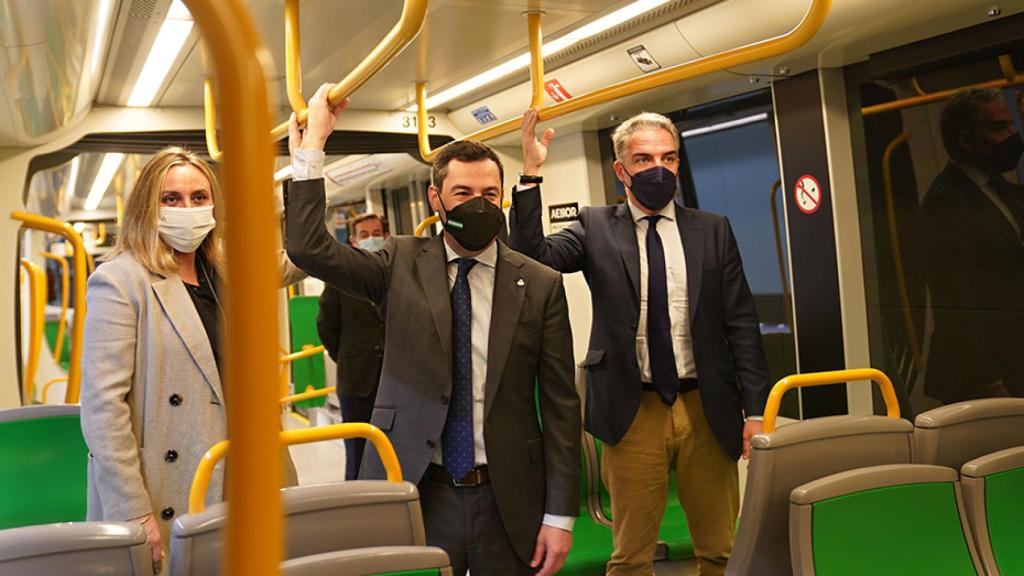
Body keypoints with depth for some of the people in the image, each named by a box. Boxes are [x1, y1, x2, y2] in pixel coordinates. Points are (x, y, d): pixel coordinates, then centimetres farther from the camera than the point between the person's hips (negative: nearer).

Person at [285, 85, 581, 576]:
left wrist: (559, 515, -4)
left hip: (508, 500, 0)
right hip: (415, 493, 0)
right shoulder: (402, 264, 2)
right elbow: (308, 248, -10)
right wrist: (313, 142, -10)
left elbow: (560, 403, -2)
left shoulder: (540, 286, -1)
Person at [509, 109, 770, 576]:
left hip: (707, 410, 1)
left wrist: (756, 410, -2)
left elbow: (741, 323, 4)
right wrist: (530, 174, -21)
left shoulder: (712, 230, 5)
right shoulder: (595, 228, 3)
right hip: (633, 411, -1)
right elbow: (531, 257, -12)